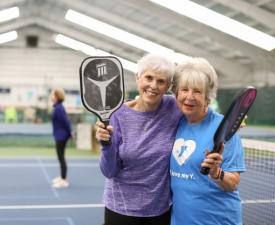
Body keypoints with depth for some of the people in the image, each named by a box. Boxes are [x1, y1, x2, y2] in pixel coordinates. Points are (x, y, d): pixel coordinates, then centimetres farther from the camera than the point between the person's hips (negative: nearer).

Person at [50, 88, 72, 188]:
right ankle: (62, 177, 31)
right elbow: (65, 120, 11)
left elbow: (66, 121, -19)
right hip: (60, 135, 10)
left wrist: (70, 133, -9)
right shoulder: (58, 107, 8)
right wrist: (69, 132, 12)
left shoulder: (58, 108, -21)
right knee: (60, 157, 19)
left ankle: (64, 180, 5)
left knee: (61, 157, -2)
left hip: (61, 136, -10)